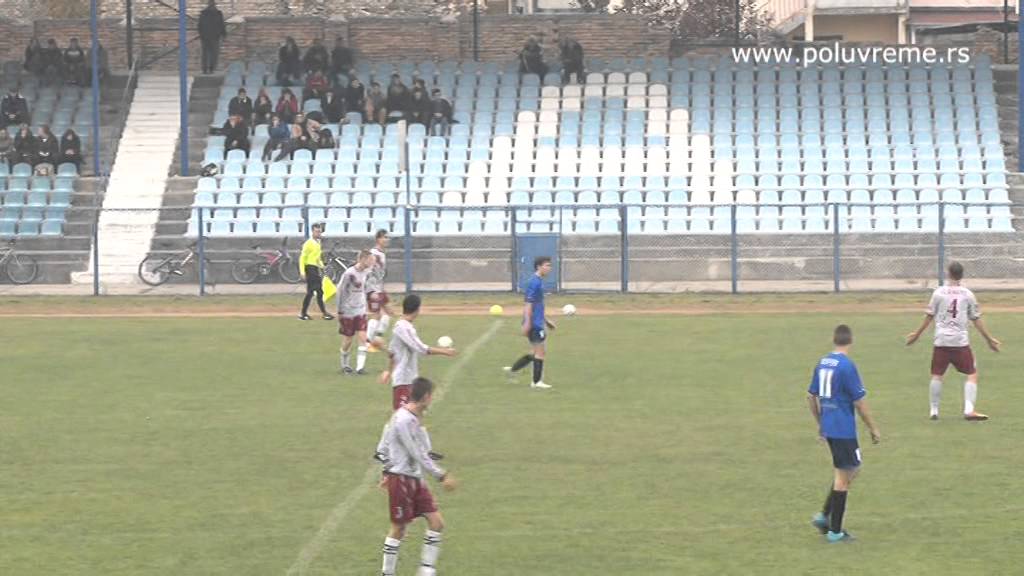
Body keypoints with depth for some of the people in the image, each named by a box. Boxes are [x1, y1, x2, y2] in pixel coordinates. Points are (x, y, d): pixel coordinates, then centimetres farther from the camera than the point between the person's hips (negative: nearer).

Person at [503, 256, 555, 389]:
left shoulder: (539, 281, 15)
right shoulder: (535, 282, -15)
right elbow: (529, 304, -20)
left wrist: (546, 321, 26)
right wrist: (527, 323, -23)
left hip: (538, 322, 10)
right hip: (534, 323, -10)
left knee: (538, 352, 15)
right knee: (540, 351, -3)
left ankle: (512, 369, 18)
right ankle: (536, 382, 4)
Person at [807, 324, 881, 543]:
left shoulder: (822, 363, 7)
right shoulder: (847, 366, -16)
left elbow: (811, 397, 14)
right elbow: (859, 402, -14)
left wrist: (820, 423, 25)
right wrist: (873, 428, -4)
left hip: (828, 427, 8)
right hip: (844, 430, -8)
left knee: (851, 470, 21)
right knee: (843, 476, 1)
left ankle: (824, 516, 15)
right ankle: (835, 531, 4)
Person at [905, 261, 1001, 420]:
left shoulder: (939, 292, 0)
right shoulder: (967, 294, 1)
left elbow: (929, 316, 4)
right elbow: (976, 319, 5)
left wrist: (917, 334, 16)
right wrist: (989, 339, 13)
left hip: (941, 341, 1)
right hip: (961, 342, 0)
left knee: (937, 375, 9)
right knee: (972, 374, 6)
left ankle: (934, 410, 10)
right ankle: (969, 409, -7)